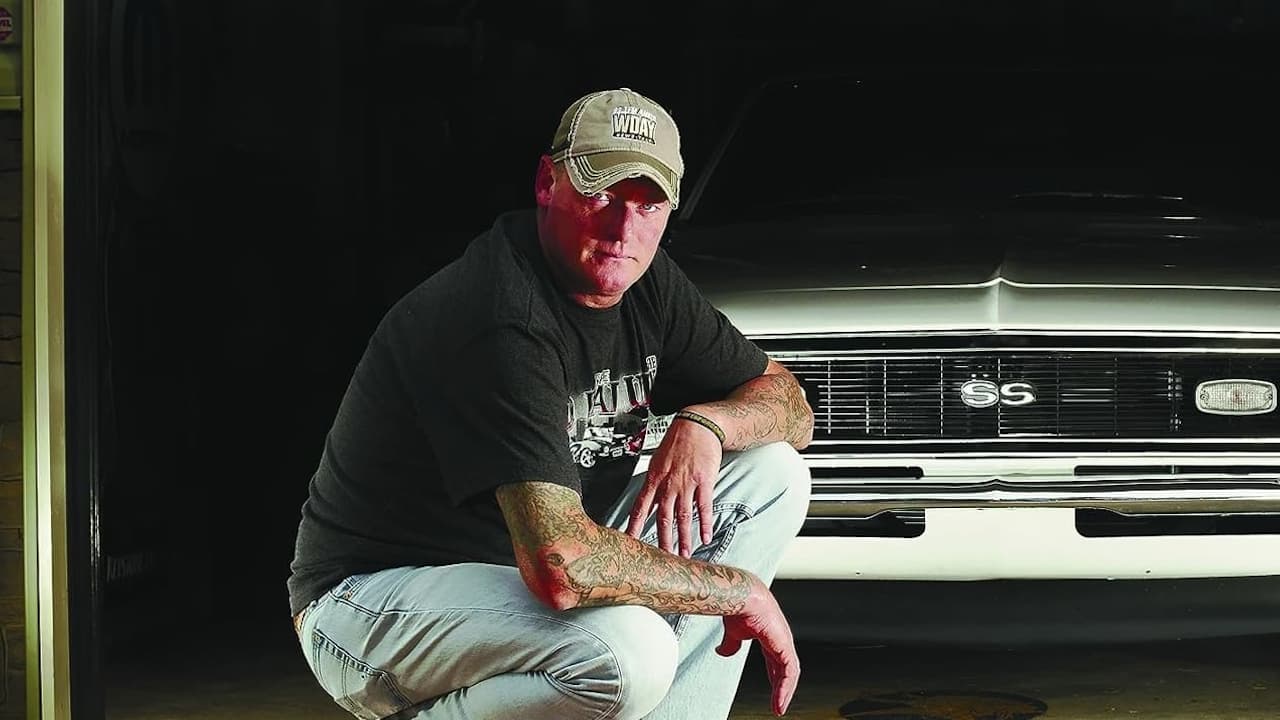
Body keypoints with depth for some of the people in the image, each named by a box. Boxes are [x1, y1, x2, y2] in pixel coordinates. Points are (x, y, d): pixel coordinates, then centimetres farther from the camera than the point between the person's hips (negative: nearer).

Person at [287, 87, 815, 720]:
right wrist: (741, 591, -24)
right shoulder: (505, 322, -28)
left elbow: (790, 406, 10)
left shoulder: (644, 281, 1)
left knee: (772, 475, 0)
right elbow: (560, 565, -37)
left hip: (520, 564, 9)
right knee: (630, 650, -37)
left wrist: (702, 423, -14)